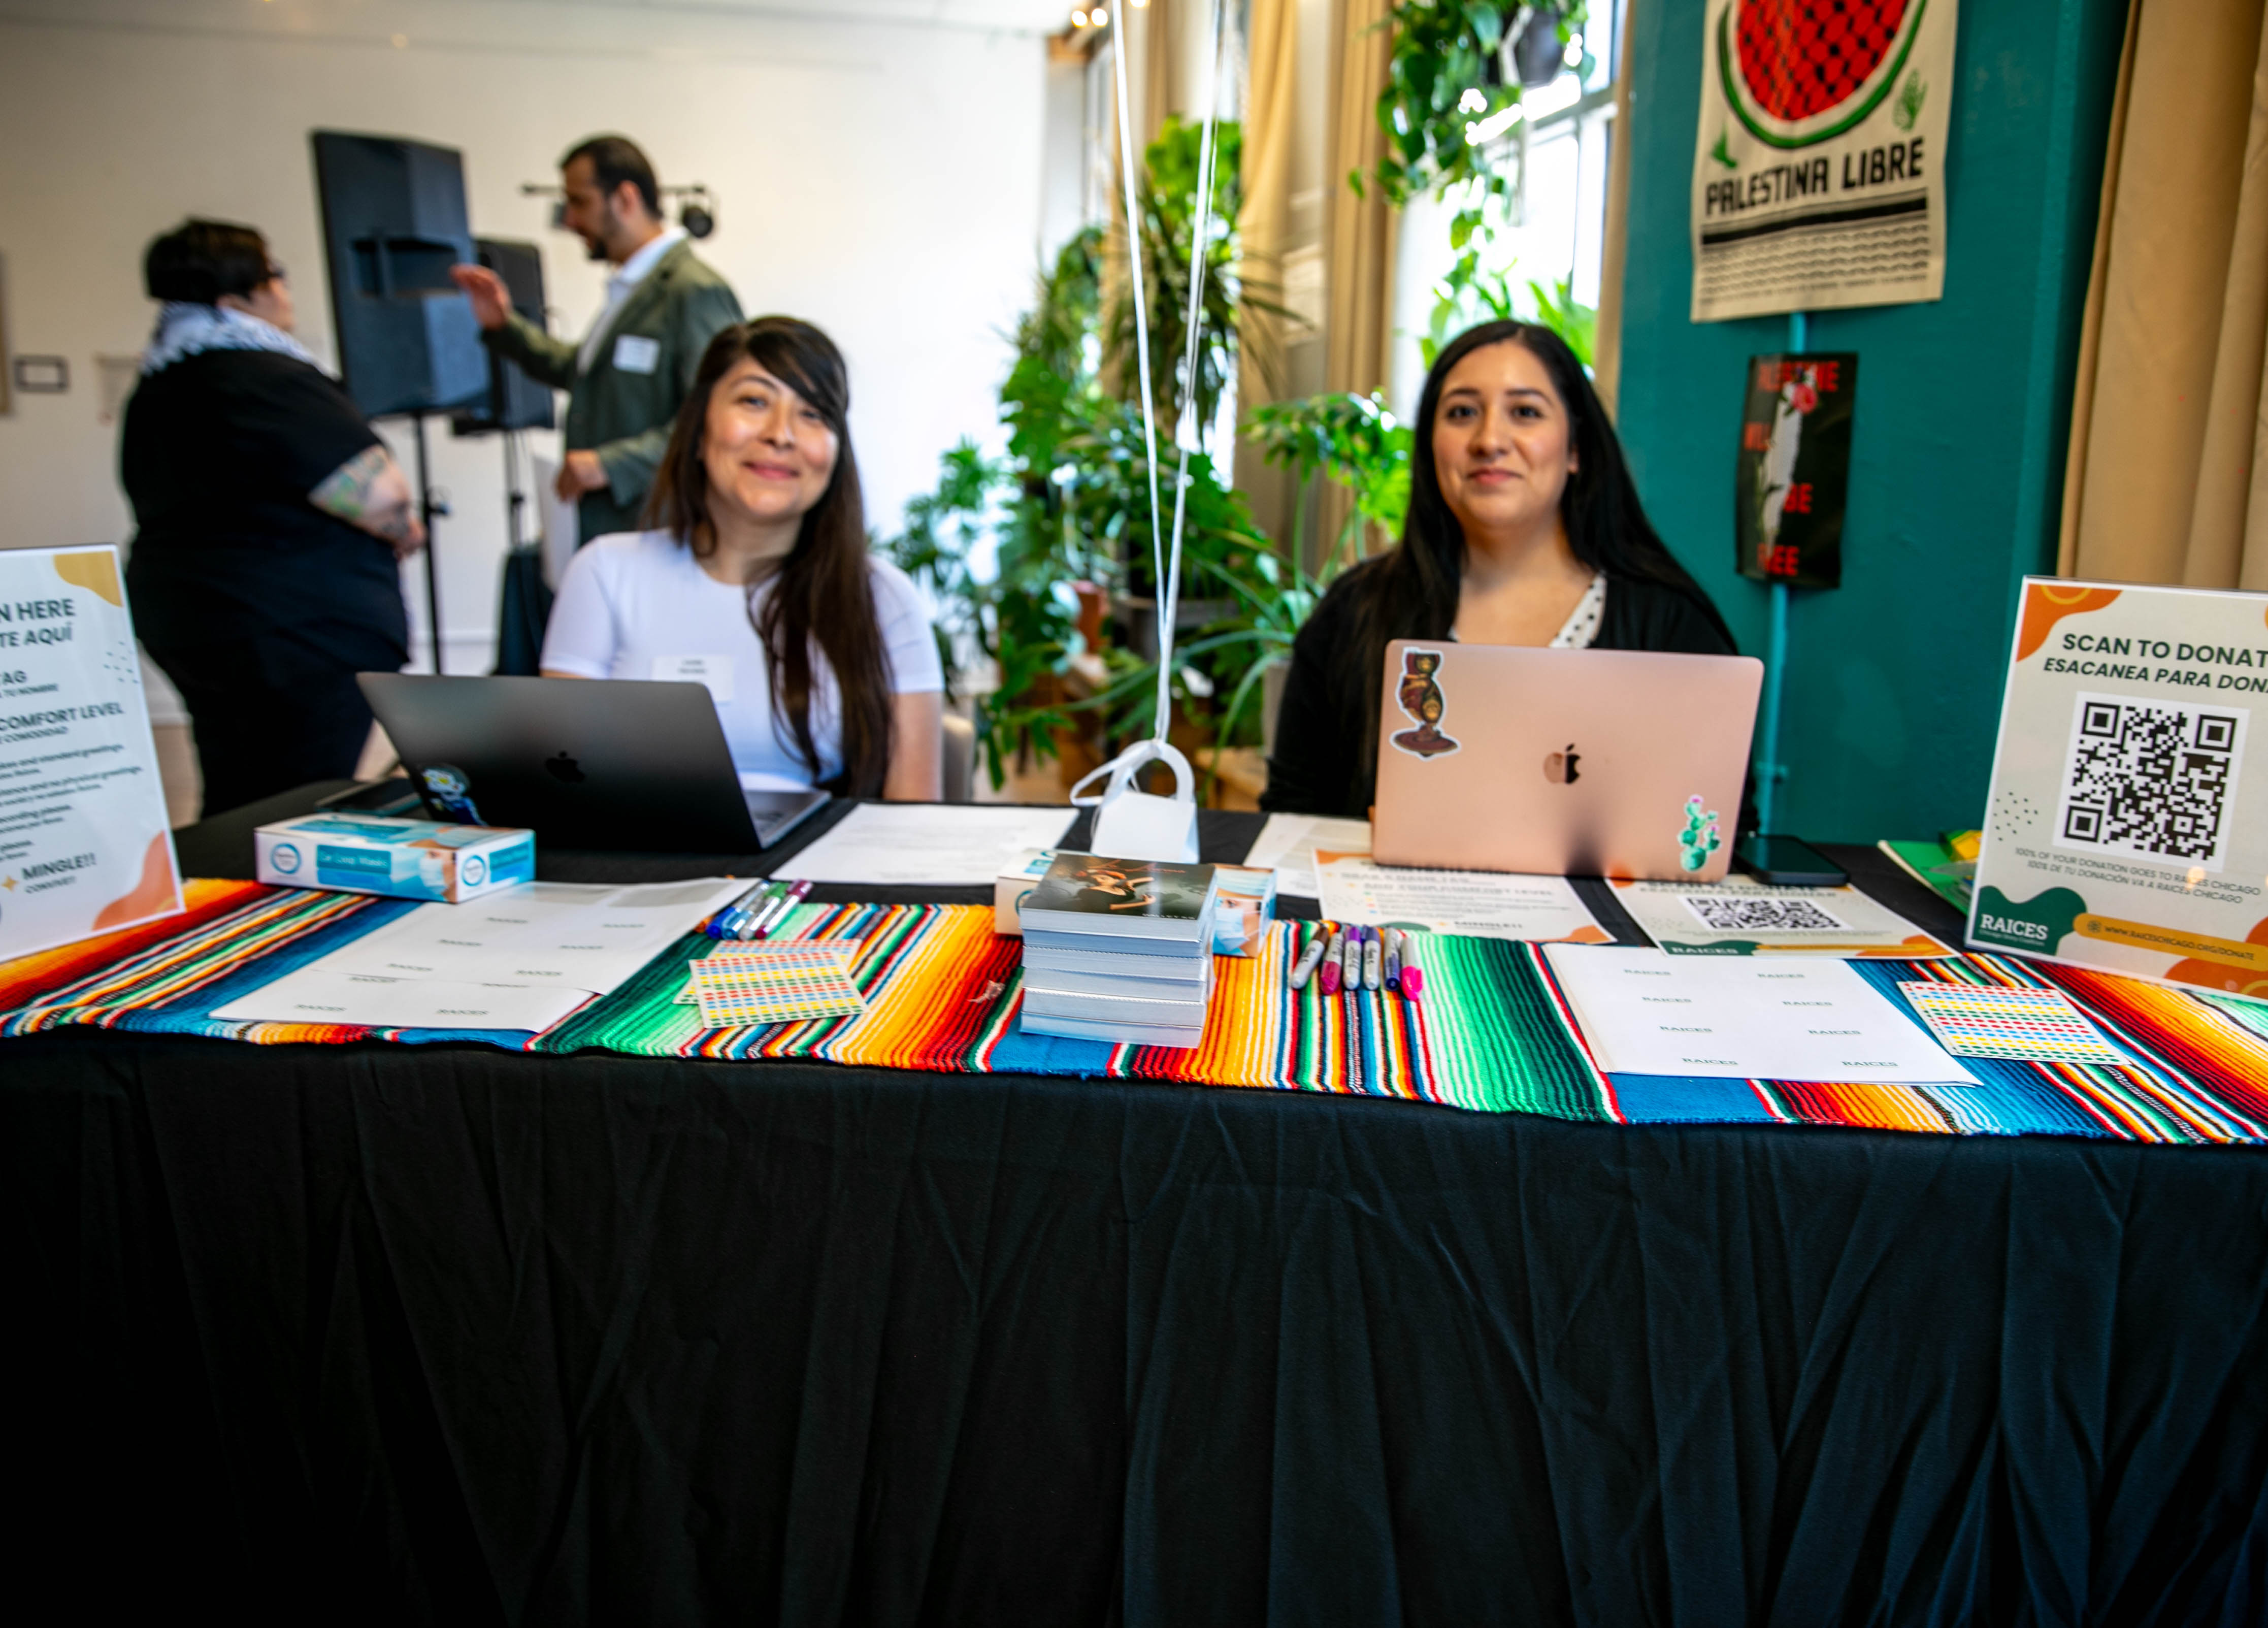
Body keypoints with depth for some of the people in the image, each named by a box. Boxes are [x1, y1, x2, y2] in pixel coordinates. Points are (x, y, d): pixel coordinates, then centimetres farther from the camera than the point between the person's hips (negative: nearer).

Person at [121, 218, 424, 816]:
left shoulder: (154, 391, 13)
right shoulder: (270, 379, -16)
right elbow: (378, 493, -23)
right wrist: (404, 530, 0)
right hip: (305, 632, -9)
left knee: (233, 812, 17)